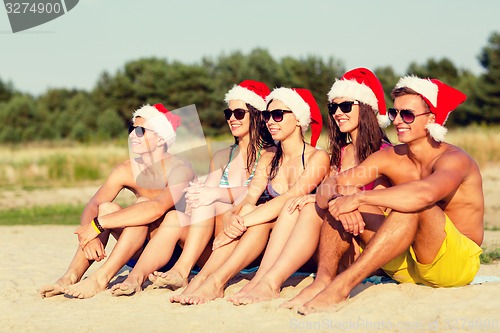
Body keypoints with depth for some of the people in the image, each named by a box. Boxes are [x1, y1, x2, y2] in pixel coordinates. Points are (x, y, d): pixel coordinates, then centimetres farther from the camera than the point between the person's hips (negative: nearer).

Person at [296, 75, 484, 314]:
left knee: (413, 205, -34)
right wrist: (335, 198, -32)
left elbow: (424, 193, -40)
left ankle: (343, 284, -37)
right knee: (339, 199, -6)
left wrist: (359, 198, -35)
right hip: (405, 266, 6)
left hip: (458, 264, -6)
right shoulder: (389, 158, 2)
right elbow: (330, 185, -7)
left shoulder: (454, 159, -16)